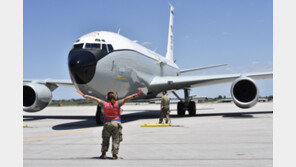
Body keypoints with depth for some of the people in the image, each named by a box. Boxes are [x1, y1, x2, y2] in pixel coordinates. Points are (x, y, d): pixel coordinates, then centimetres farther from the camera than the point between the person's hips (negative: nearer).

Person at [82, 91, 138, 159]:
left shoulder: (104, 104, -3)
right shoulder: (118, 103, -6)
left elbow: (96, 99, 6)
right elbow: (125, 99, -12)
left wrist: (87, 96, 16)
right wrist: (133, 95, -12)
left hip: (107, 124, 1)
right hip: (116, 123, -1)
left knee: (105, 139, 14)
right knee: (116, 140, 4)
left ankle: (103, 153, 9)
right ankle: (114, 154, -4)